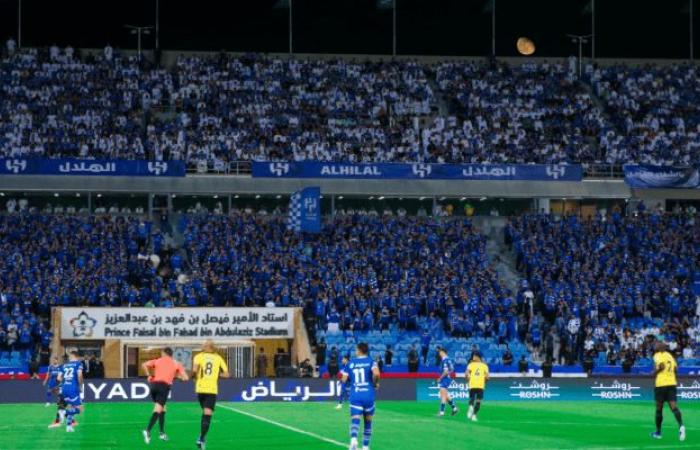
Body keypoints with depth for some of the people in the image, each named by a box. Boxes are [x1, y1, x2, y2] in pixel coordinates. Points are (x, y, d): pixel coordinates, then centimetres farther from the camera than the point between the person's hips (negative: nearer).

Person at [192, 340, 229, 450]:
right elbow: (226, 374, 5)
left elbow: (194, 370, -15)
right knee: (207, 415, -7)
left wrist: (193, 375, 5)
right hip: (212, 390, -1)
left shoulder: (199, 356, 3)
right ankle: (201, 438, -20)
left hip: (200, 388, 1)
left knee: (205, 412, 21)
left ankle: (202, 436, 17)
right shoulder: (218, 358, 7)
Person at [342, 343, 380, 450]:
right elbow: (376, 374, -18)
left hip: (355, 396, 0)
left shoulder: (351, 363, 8)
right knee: (368, 421, 17)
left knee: (355, 420, -10)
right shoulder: (371, 361, 2)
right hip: (368, 395, 0)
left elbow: (344, 380, 8)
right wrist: (375, 383, 2)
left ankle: (353, 438, -40)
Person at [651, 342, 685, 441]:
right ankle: (681, 425, -31)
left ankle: (658, 432, 16)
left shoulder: (657, 355, -4)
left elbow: (661, 365, -20)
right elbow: (675, 368, 15)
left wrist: (655, 372, -4)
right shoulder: (669, 355, 16)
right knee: (673, 406, -6)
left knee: (659, 408, 7)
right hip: (672, 383, 5)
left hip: (661, 384, -5)